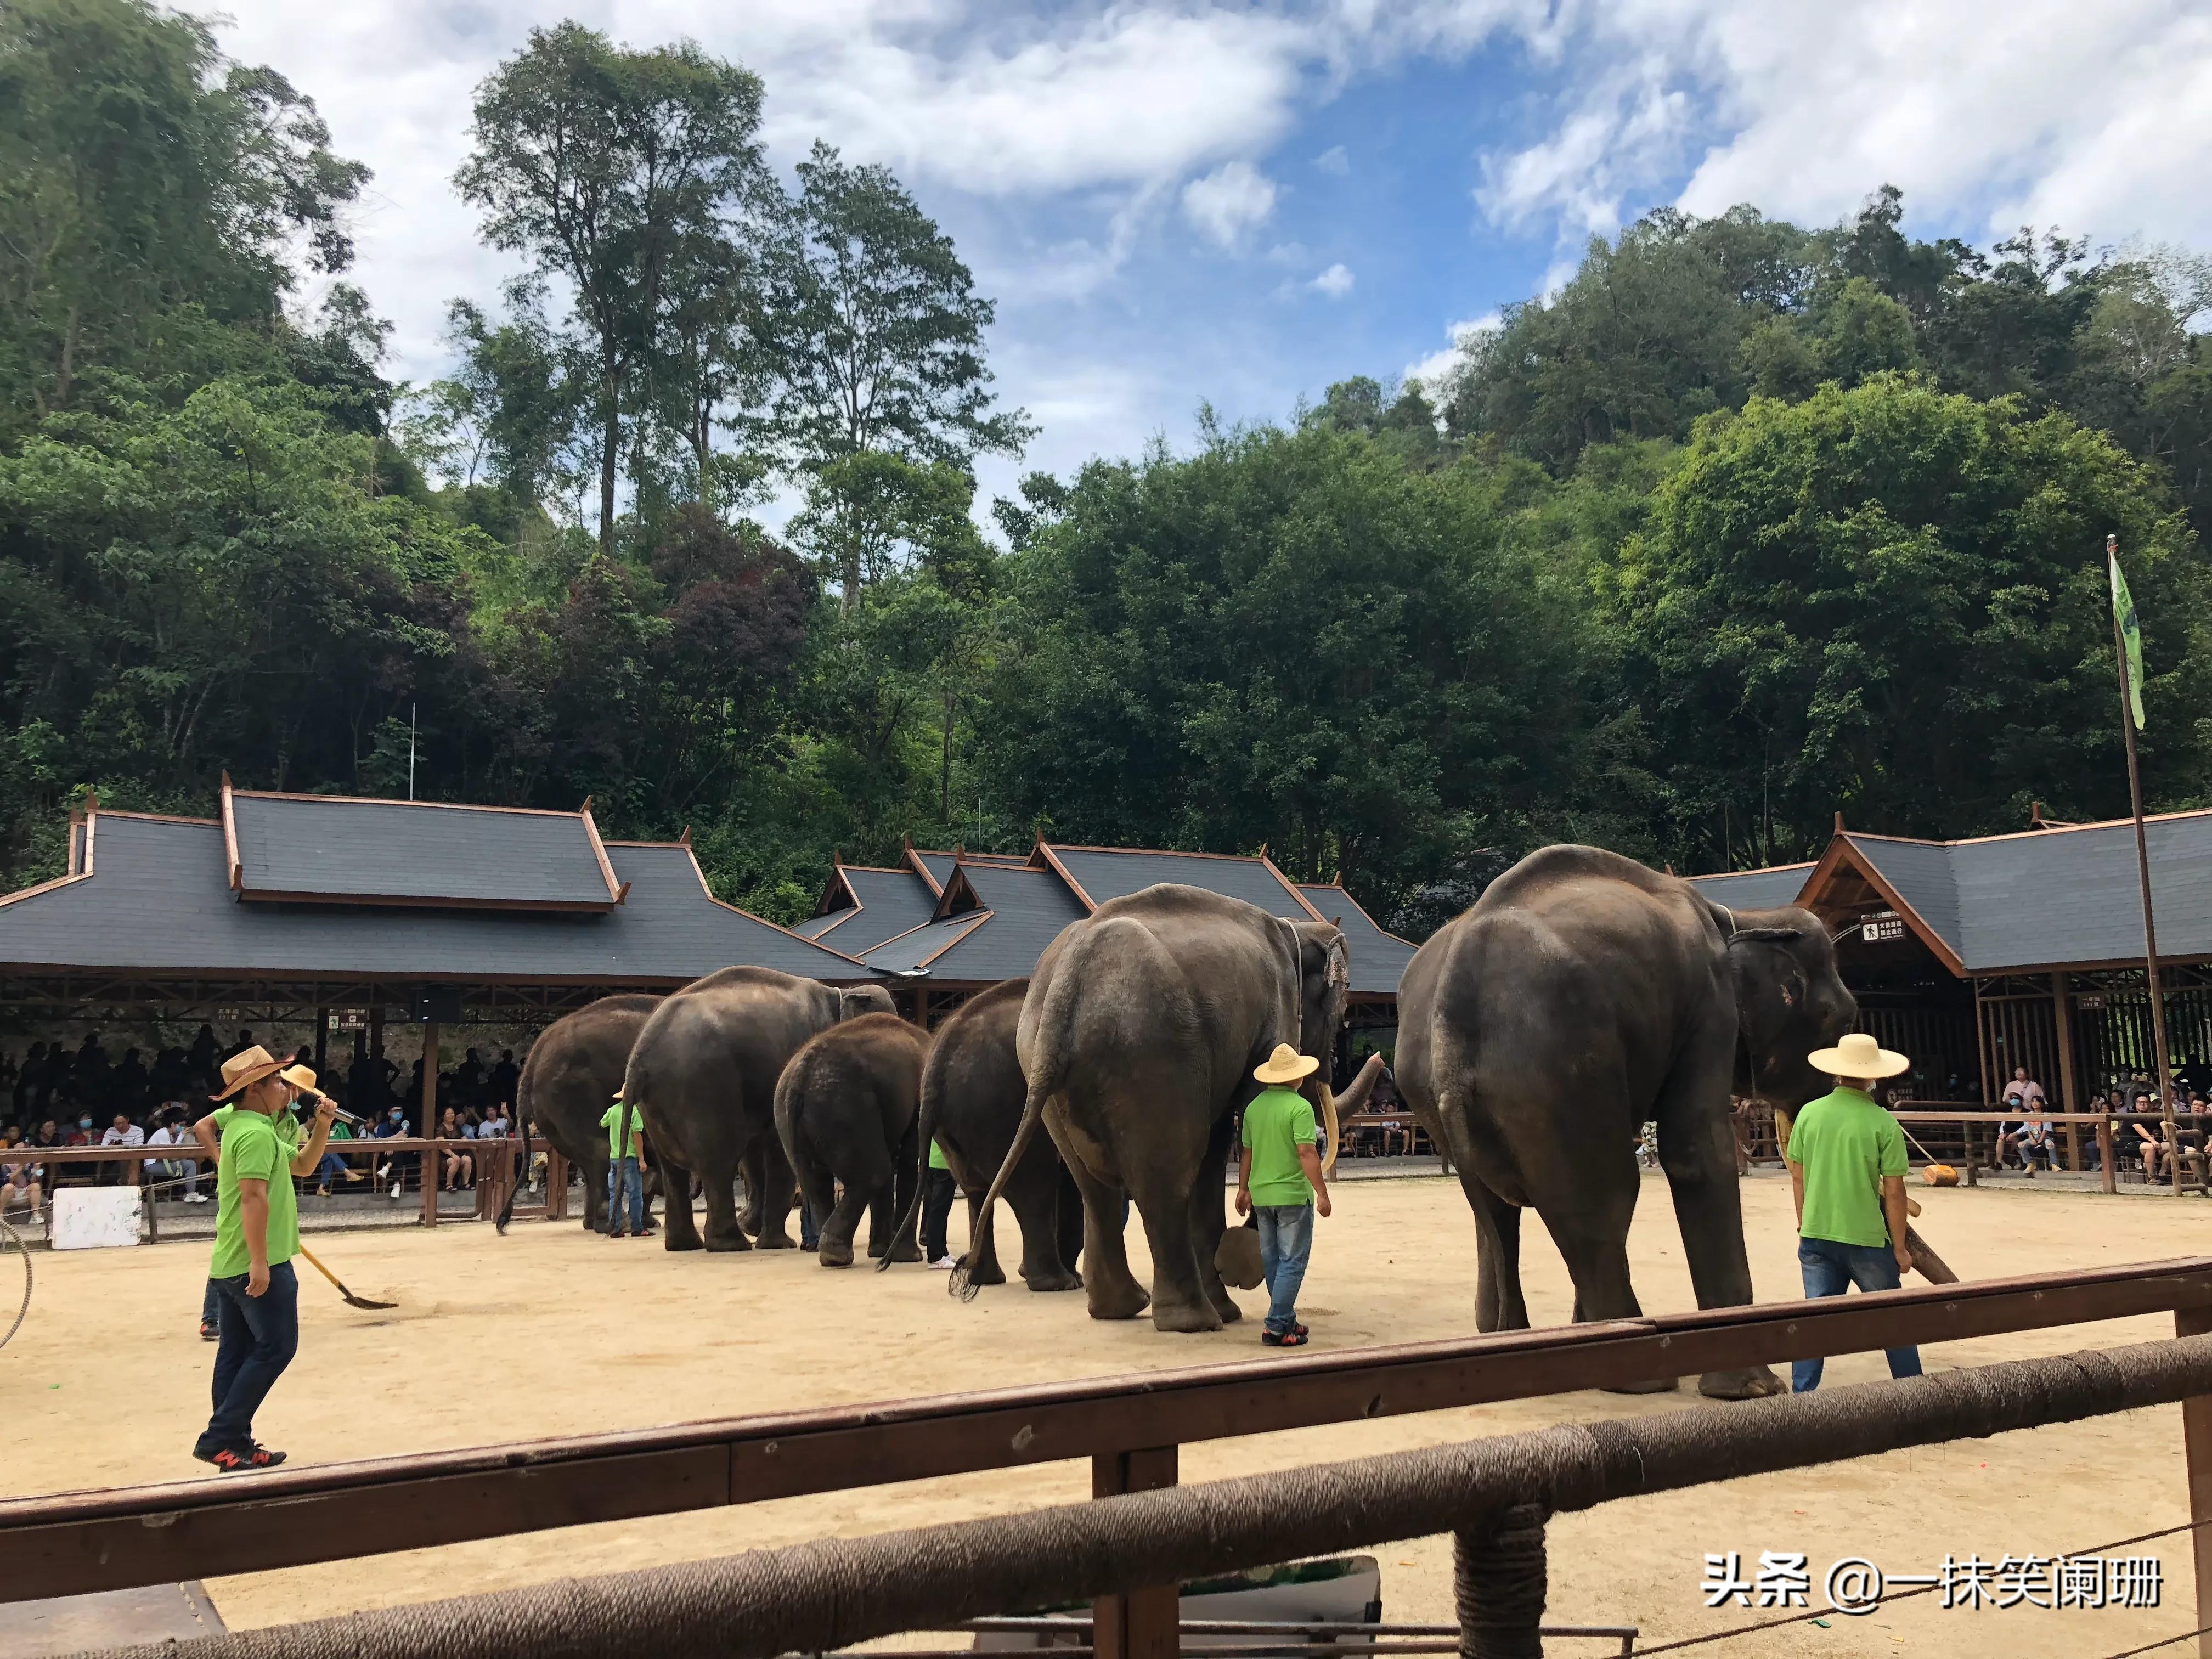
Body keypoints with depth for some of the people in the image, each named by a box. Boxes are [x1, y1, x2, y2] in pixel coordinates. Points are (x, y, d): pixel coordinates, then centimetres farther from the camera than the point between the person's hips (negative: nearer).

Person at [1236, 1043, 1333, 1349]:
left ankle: (1286, 1321, 23)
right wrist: (1321, 1192, -16)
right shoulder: (1299, 1107, -12)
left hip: (1261, 1195, 7)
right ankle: (1276, 1327, -6)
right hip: (1293, 1194, -7)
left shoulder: (1254, 1106, 7)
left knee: (1272, 1261, 14)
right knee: (1292, 1262, -1)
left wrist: (1243, 1189, 22)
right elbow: (1306, 1153, -19)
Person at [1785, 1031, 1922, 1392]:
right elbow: (1893, 1191, -7)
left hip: (1816, 1238, 2)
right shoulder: (1883, 1123, -10)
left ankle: (1802, 1396, 6)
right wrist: (1900, 1248, 3)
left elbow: (1797, 1176, 4)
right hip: (1867, 1239, -2)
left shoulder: (1809, 1113, -1)